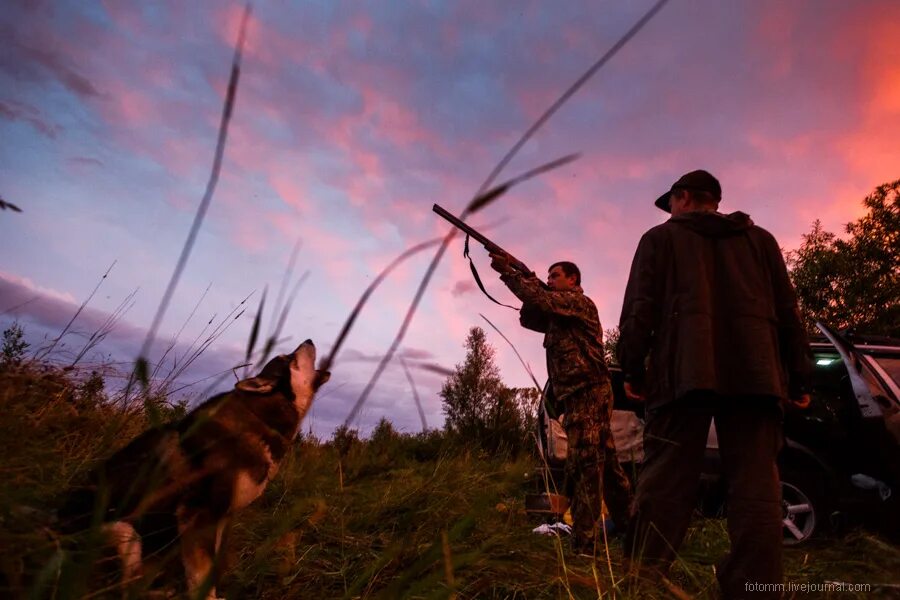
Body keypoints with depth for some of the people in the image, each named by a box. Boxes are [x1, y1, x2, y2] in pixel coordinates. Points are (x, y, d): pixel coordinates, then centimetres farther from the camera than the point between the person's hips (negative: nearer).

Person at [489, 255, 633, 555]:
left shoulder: (579, 301, -4)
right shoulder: (558, 315, 23)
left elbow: (544, 300, -20)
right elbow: (528, 318, 18)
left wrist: (508, 273, -15)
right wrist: (532, 282, 5)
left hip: (587, 393, -10)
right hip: (582, 395, 10)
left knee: (583, 468, -10)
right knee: (604, 464, 17)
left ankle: (583, 546, -7)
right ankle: (628, 528, 29)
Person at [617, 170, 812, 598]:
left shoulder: (660, 237, 14)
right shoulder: (760, 239, 24)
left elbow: (640, 307, 2)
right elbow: (787, 309, 18)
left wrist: (632, 368, 2)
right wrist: (799, 377, 17)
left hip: (684, 371, -3)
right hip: (755, 373, 4)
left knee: (664, 482, -5)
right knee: (756, 488, 2)